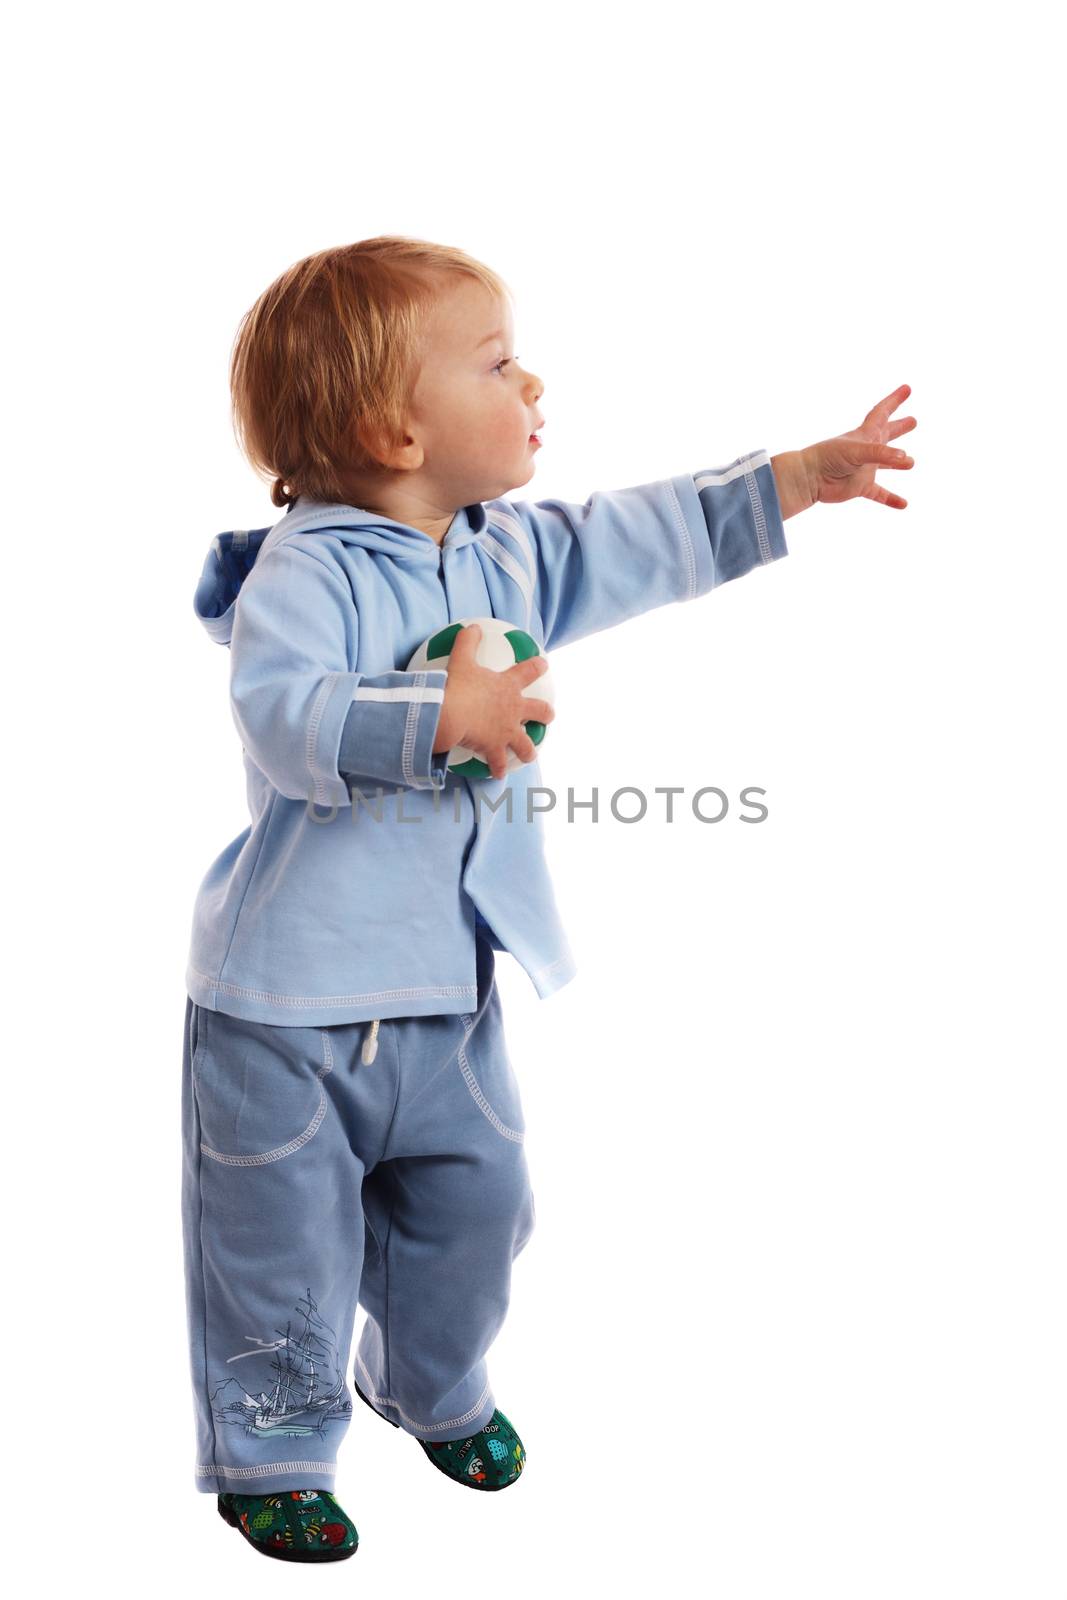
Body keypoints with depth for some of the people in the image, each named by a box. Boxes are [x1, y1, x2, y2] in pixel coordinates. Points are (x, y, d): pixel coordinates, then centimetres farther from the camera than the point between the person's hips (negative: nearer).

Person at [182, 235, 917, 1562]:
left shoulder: (513, 553, 5)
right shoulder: (306, 567, -19)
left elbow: (645, 541, 13)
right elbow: (279, 712, -33)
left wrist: (798, 479, 12)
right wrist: (435, 719, -44)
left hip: (447, 989, 7)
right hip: (291, 993, -7)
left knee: (473, 1203, 19)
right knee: (285, 1240, 8)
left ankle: (431, 1384, 46)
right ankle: (270, 1449, 30)